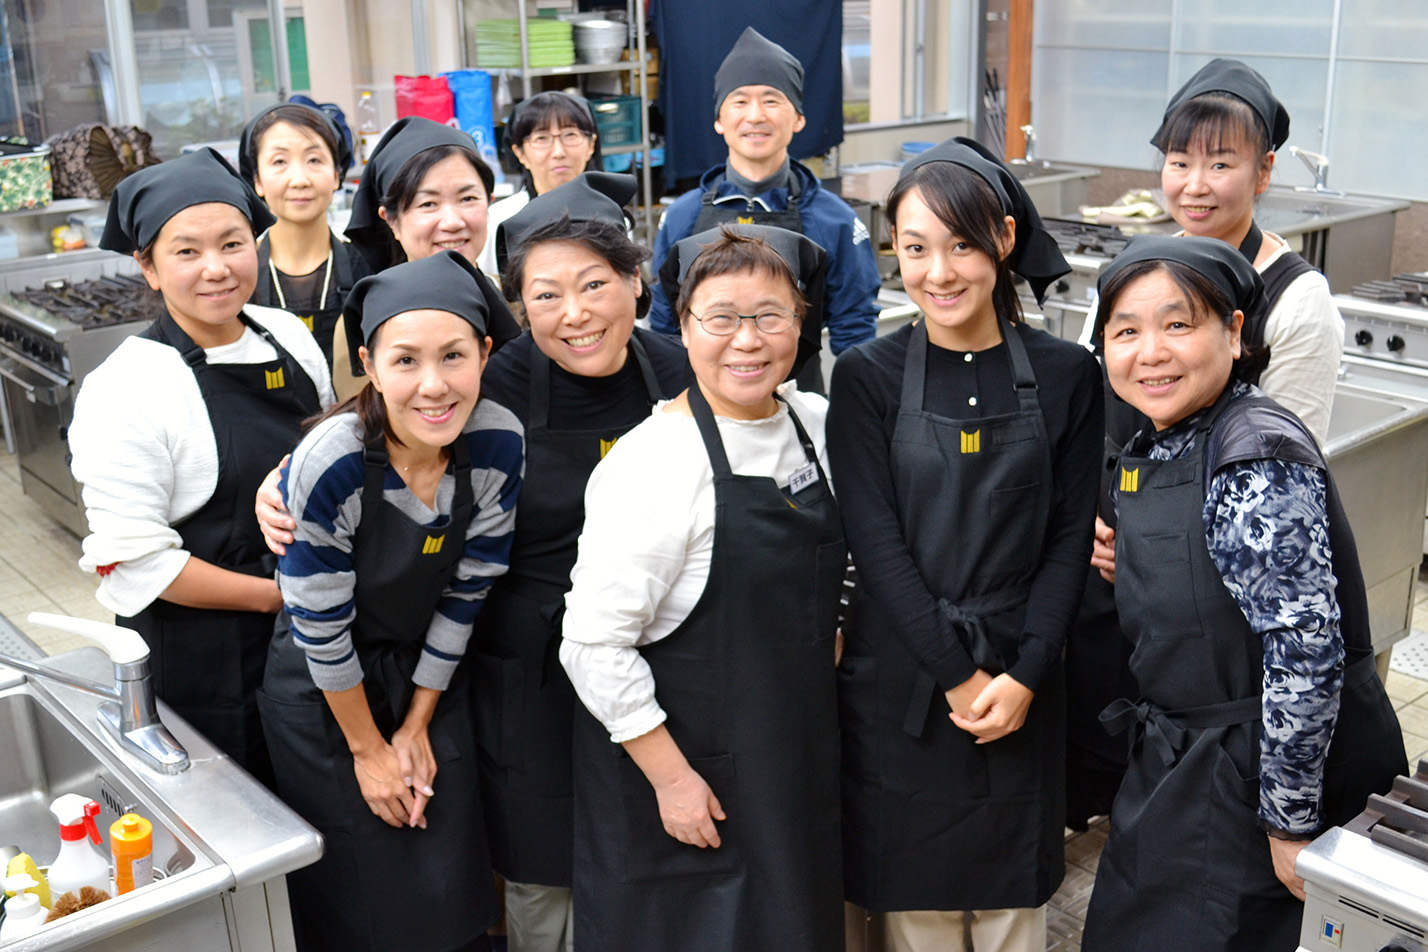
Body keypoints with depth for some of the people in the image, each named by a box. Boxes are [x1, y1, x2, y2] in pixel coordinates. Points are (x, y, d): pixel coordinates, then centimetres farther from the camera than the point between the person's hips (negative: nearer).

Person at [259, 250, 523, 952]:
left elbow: (465, 593, -7)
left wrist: (419, 724, 0)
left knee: (451, 894, 12)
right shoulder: (330, 465, -30)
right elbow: (320, 627, -19)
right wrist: (368, 748, -8)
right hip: (324, 691, -3)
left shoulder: (499, 445, -19)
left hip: (428, 673, 3)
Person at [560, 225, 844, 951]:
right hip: (685, 764, -6)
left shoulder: (816, 424, 1)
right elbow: (593, 646, -20)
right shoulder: (652, 464, -20)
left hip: (799, 762, 6)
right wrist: (671, 775, -17)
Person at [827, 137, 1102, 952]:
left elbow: (1072, 537, -1)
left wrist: (1024, 677, -10)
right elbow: (876, 542, -9)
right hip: (900, 683, -1)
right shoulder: (869, 377, -4)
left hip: (1021, 686, 1)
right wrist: (958, 677, -12)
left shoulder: (1065, 374, 0)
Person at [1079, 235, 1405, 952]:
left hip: (1256, 777, -8)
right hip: (1178, 768, 8)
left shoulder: (1257, 463, -24)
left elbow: (1308, 652, -26)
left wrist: (1291, 822, -21)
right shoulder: (1152, 454, 4)